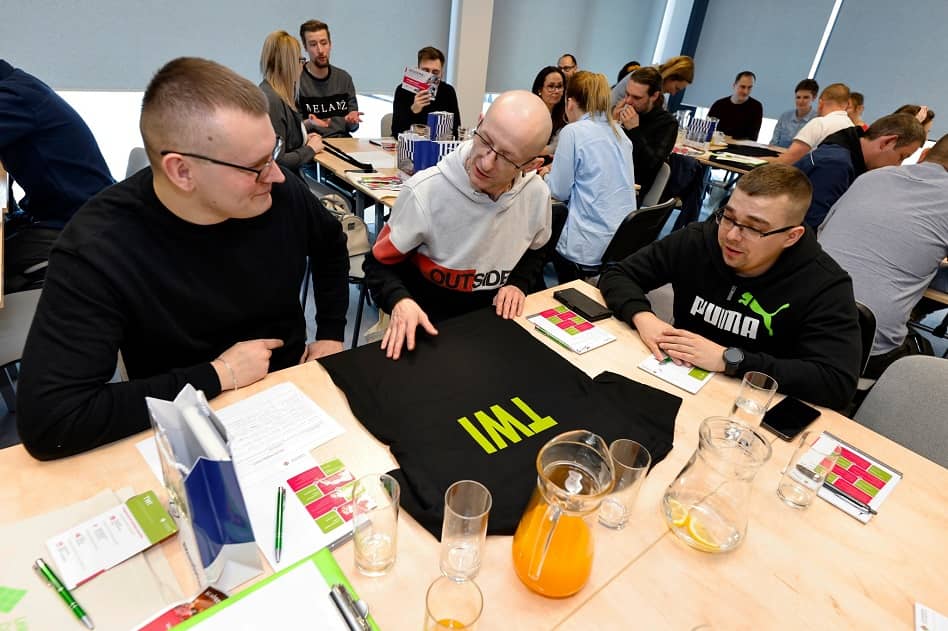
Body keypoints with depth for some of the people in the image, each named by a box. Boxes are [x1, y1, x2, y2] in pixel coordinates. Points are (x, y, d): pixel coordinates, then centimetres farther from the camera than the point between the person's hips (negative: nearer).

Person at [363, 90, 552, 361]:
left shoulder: (537, 194, -9)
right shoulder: (425, 192, -21)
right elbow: (380, 264, -10)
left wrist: (517, 284, -6)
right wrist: (400, 302, -29)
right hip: (430, 326, -3)